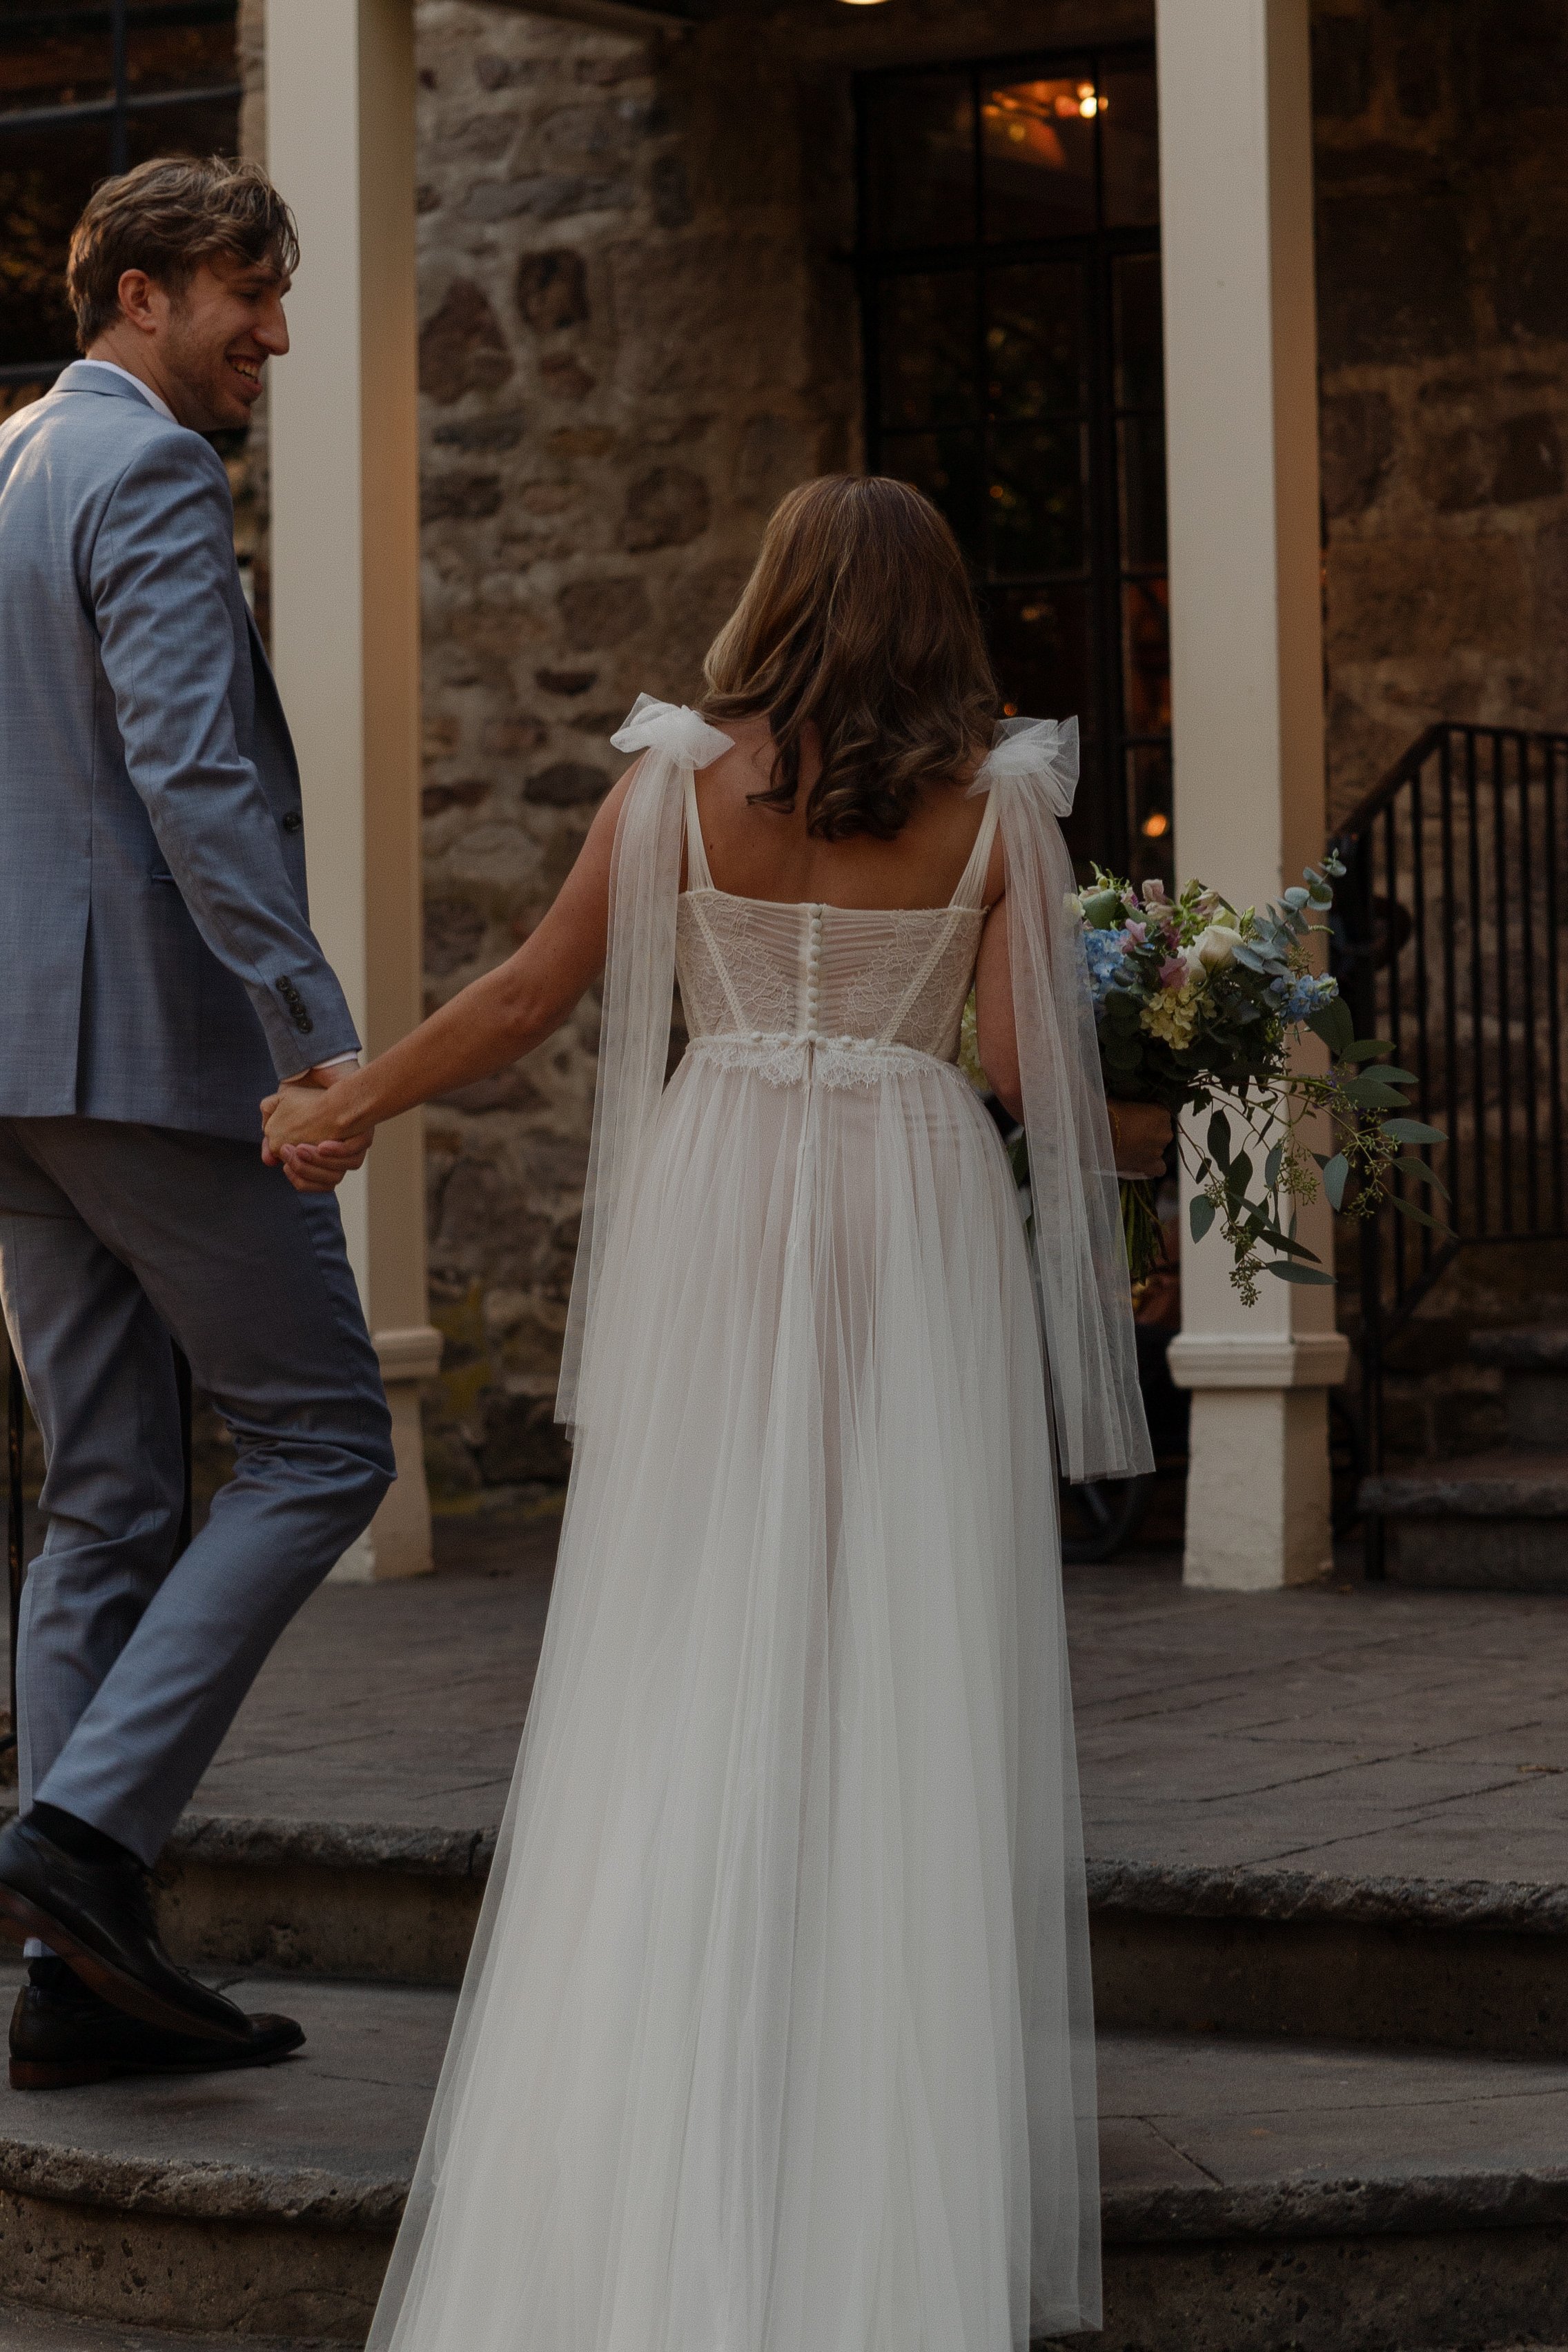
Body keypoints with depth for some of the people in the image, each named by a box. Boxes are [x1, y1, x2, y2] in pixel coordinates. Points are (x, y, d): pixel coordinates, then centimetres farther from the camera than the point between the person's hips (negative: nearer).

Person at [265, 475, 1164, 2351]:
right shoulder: (995, 804, 1)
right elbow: (1033, 1064, -3)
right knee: (906, 1663, 3)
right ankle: (907, 2178, 4)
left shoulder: (681, 781, 2)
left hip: (719, 1207, 0)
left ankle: (660, 2172, 3)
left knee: (686, 1654, 3)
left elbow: (531, 996, 5)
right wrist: (1148, 1131, 18)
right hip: (920, 1215, 0)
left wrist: (350, 1104, 18)